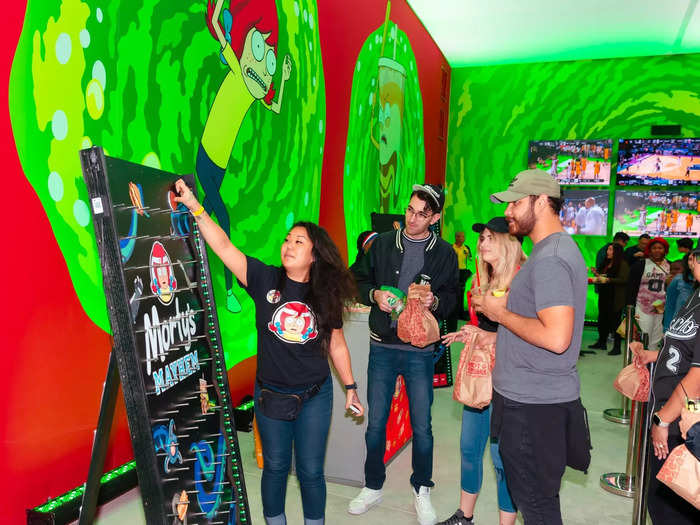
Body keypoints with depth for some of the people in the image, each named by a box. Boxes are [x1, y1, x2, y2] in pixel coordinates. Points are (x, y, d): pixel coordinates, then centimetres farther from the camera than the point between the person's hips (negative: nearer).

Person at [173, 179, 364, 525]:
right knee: (275, 467, 16)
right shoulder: (265, 280, -10)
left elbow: (336, 345, 5)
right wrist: (195, 208, -29)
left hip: (315, 396, 0)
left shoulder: (325, 296, -5)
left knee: (310, 471, 11)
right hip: (270, 395, 0)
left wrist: (350, 387, 10)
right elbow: (223, 246, -20)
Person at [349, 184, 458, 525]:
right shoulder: (383, 243, 2)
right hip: (382, 346, 1)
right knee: (376, 422, 11)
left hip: (420, 351, -1)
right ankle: (373, 487, 31)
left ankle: (421, 490, 31)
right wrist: (375, 294, -12)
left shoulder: (445, 253, 0)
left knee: (421, 426, 9)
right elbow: (360, 279, 7)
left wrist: (435, 302, -17)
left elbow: (453, 298, 4)